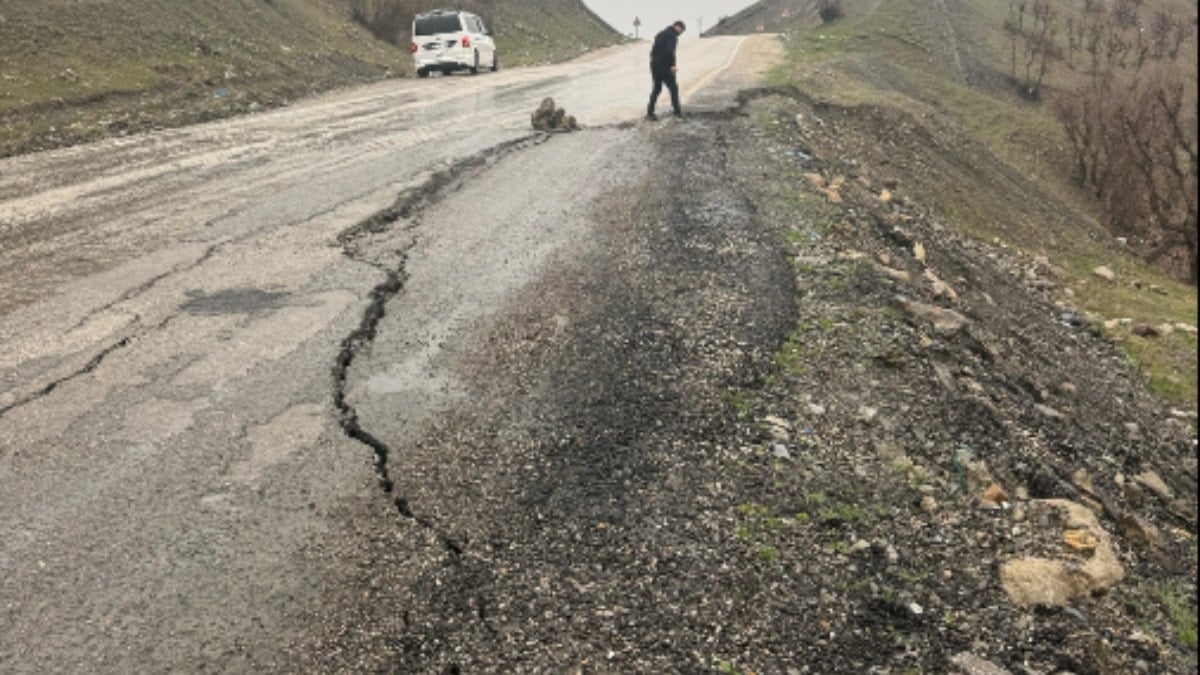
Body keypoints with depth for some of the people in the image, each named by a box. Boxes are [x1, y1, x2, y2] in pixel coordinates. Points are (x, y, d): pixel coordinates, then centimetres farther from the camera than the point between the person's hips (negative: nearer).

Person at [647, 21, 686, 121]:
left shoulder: (661, 33, 19)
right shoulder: (672, 35, -8)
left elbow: (653, 50, 18)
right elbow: (670, 50, -23)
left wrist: (654, 62, 17)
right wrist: (672, 65, -24)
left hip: (654, 64, 8)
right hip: (664, 65, -8)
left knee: (656, 89, 11)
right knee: (673, 87, 6)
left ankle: (650, 112, 4)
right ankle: (677, 111, 11)